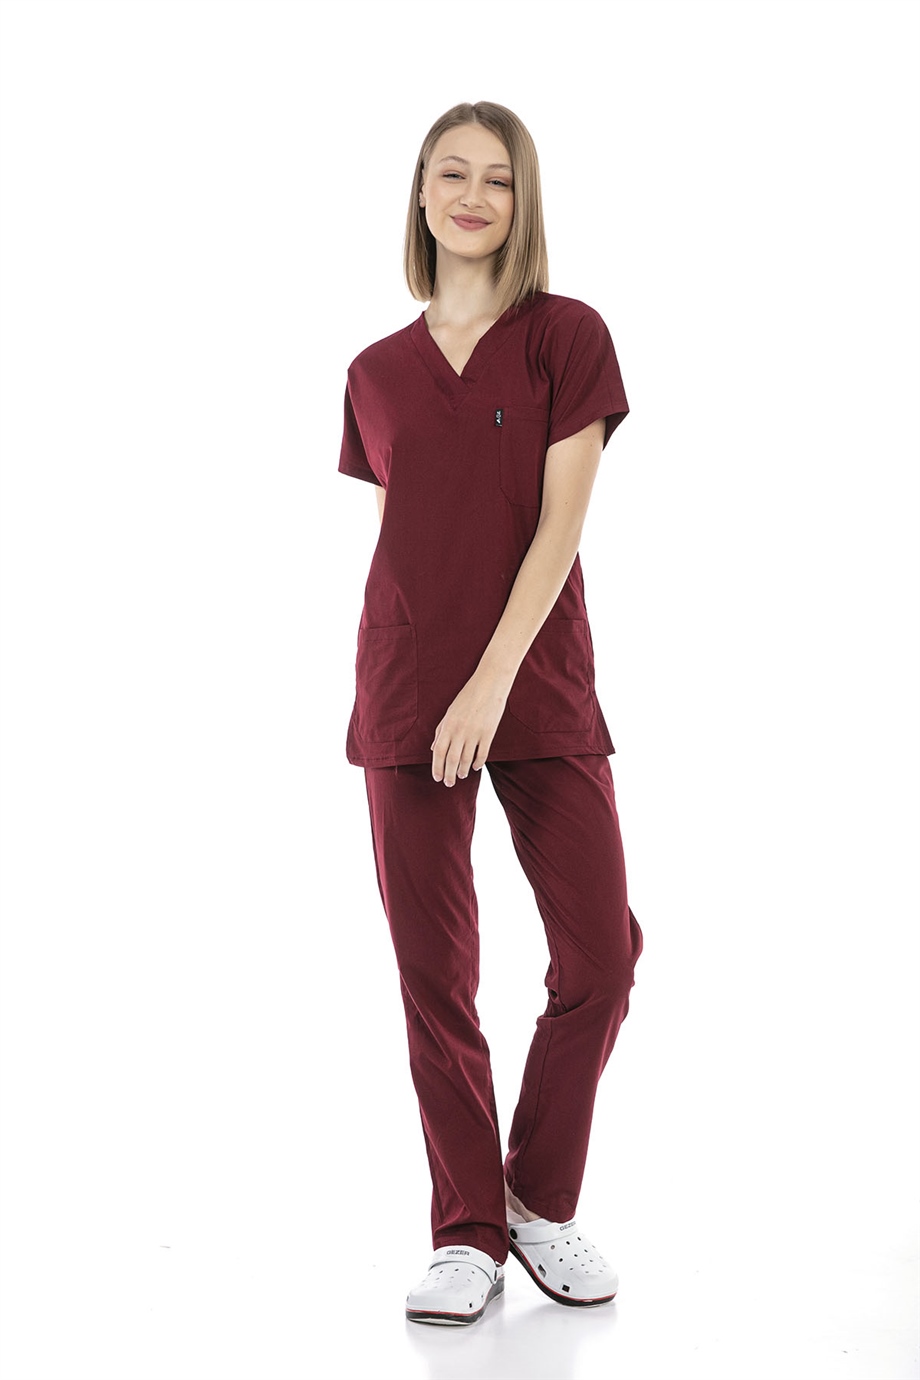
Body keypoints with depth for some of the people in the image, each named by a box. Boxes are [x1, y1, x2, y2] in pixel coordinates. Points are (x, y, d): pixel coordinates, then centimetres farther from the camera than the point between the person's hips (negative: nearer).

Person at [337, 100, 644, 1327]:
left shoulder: (568, 336, 2)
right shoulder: (377, 374, 10)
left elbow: (560, 520, -8)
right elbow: (389, 537, 13)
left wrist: (494, 680, -16)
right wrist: (403, 696, 6)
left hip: (538, 683, -1)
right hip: (407, 694, 2)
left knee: (600, 956, -4)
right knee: (436, 975, 2)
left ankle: (541, 1203, 19)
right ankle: (468, 1235, 16)